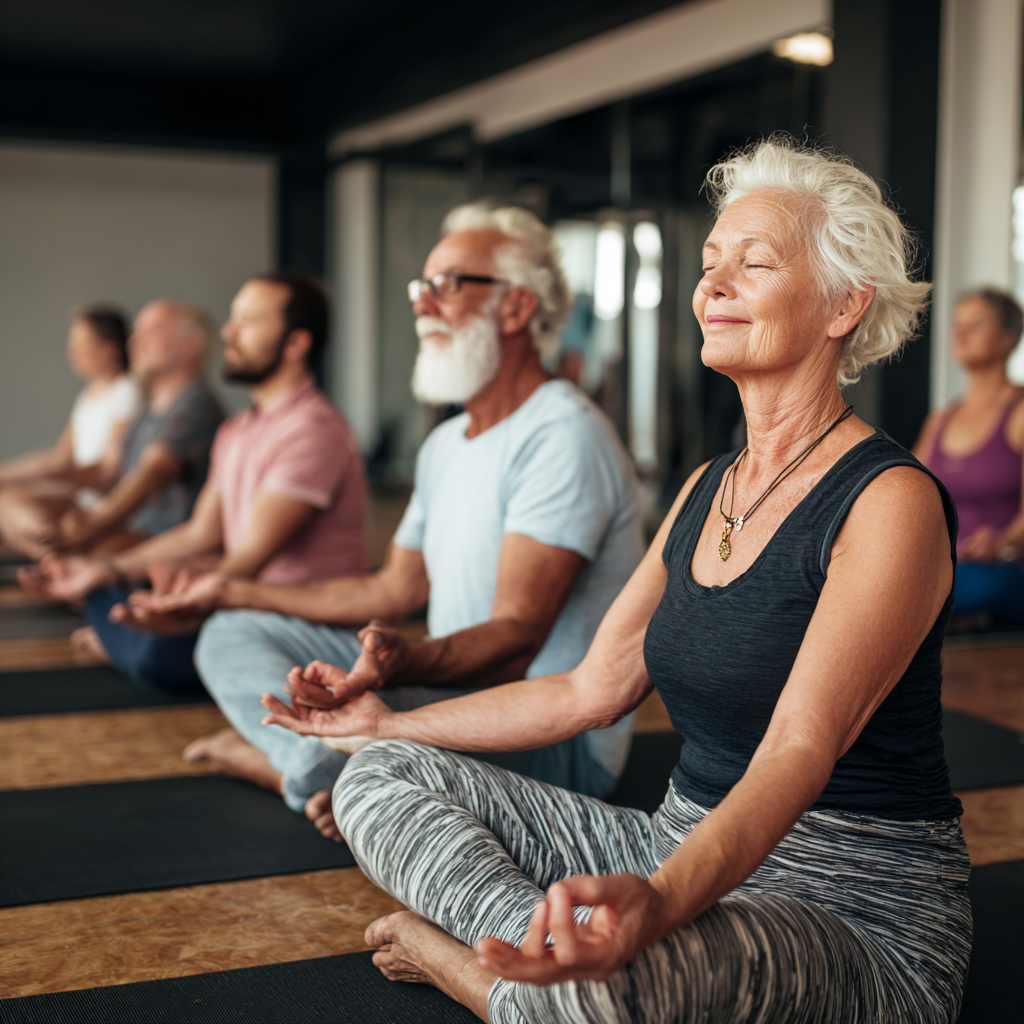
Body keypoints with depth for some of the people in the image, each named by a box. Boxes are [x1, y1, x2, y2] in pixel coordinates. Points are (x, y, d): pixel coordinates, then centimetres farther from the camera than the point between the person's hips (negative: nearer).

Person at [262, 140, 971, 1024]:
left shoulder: (890, 502, -15)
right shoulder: (706, 490, 10)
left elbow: (801, 749, -29)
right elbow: (594, 689, 13)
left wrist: (661, 900, -48)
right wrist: (388, 721, 15)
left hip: (857, 912, -8)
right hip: (685, 849, 8)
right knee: (383, 777, 0)